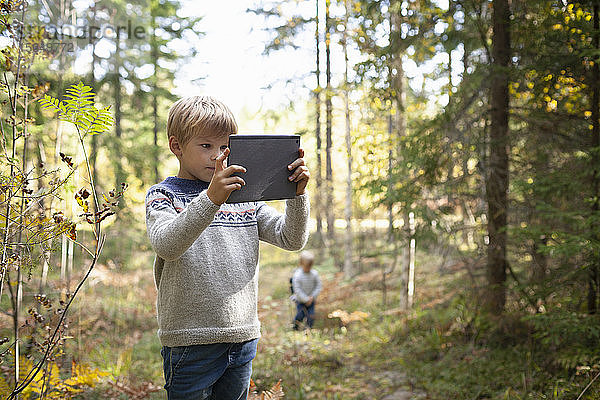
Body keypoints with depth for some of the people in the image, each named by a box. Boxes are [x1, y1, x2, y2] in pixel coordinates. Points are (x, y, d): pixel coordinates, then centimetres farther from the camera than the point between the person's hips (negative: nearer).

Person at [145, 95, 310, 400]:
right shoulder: (163, 196, -2)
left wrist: (297, 194, -14)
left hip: (243, 338, 5)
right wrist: (211, 199, -36)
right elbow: (166, 245, -23)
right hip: (190, 338, -4)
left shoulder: (246, 198, 11)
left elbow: (292, 239, 4)